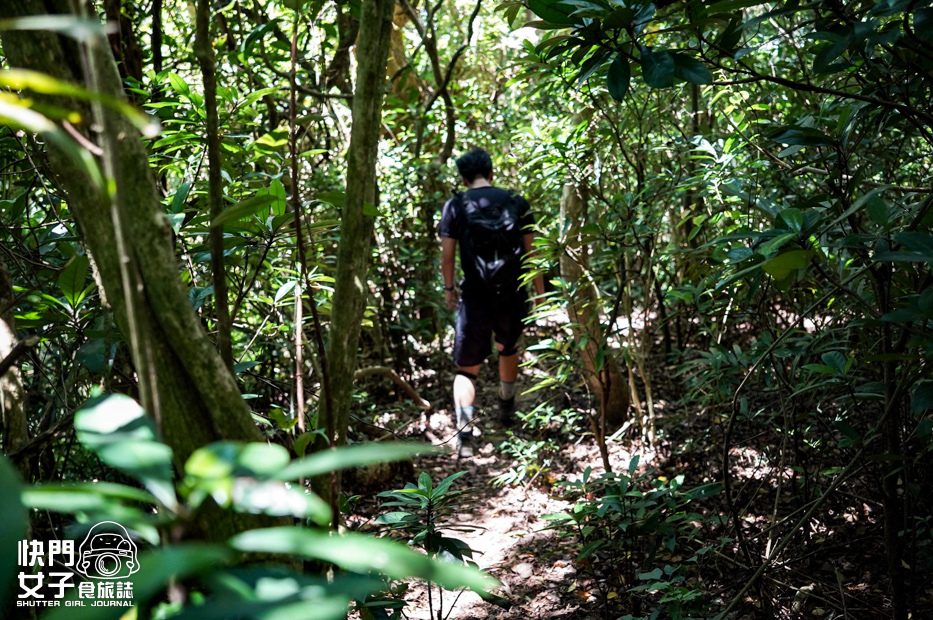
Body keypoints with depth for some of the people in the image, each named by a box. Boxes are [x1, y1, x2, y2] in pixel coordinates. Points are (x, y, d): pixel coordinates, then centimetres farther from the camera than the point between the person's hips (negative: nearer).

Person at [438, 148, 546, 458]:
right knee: (508, 349, 29)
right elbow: (530, 252, 3)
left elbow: (447, 255, -2)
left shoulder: (455, 206, -2)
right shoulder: (517, 204, 2)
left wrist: (448, 288, 13)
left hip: (475, 299, -2)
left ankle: (465, 435, -12)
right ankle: (507, 409, 46)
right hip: (513, 297, 2)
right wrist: (540, 293, 12)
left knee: (466, 369, 5)